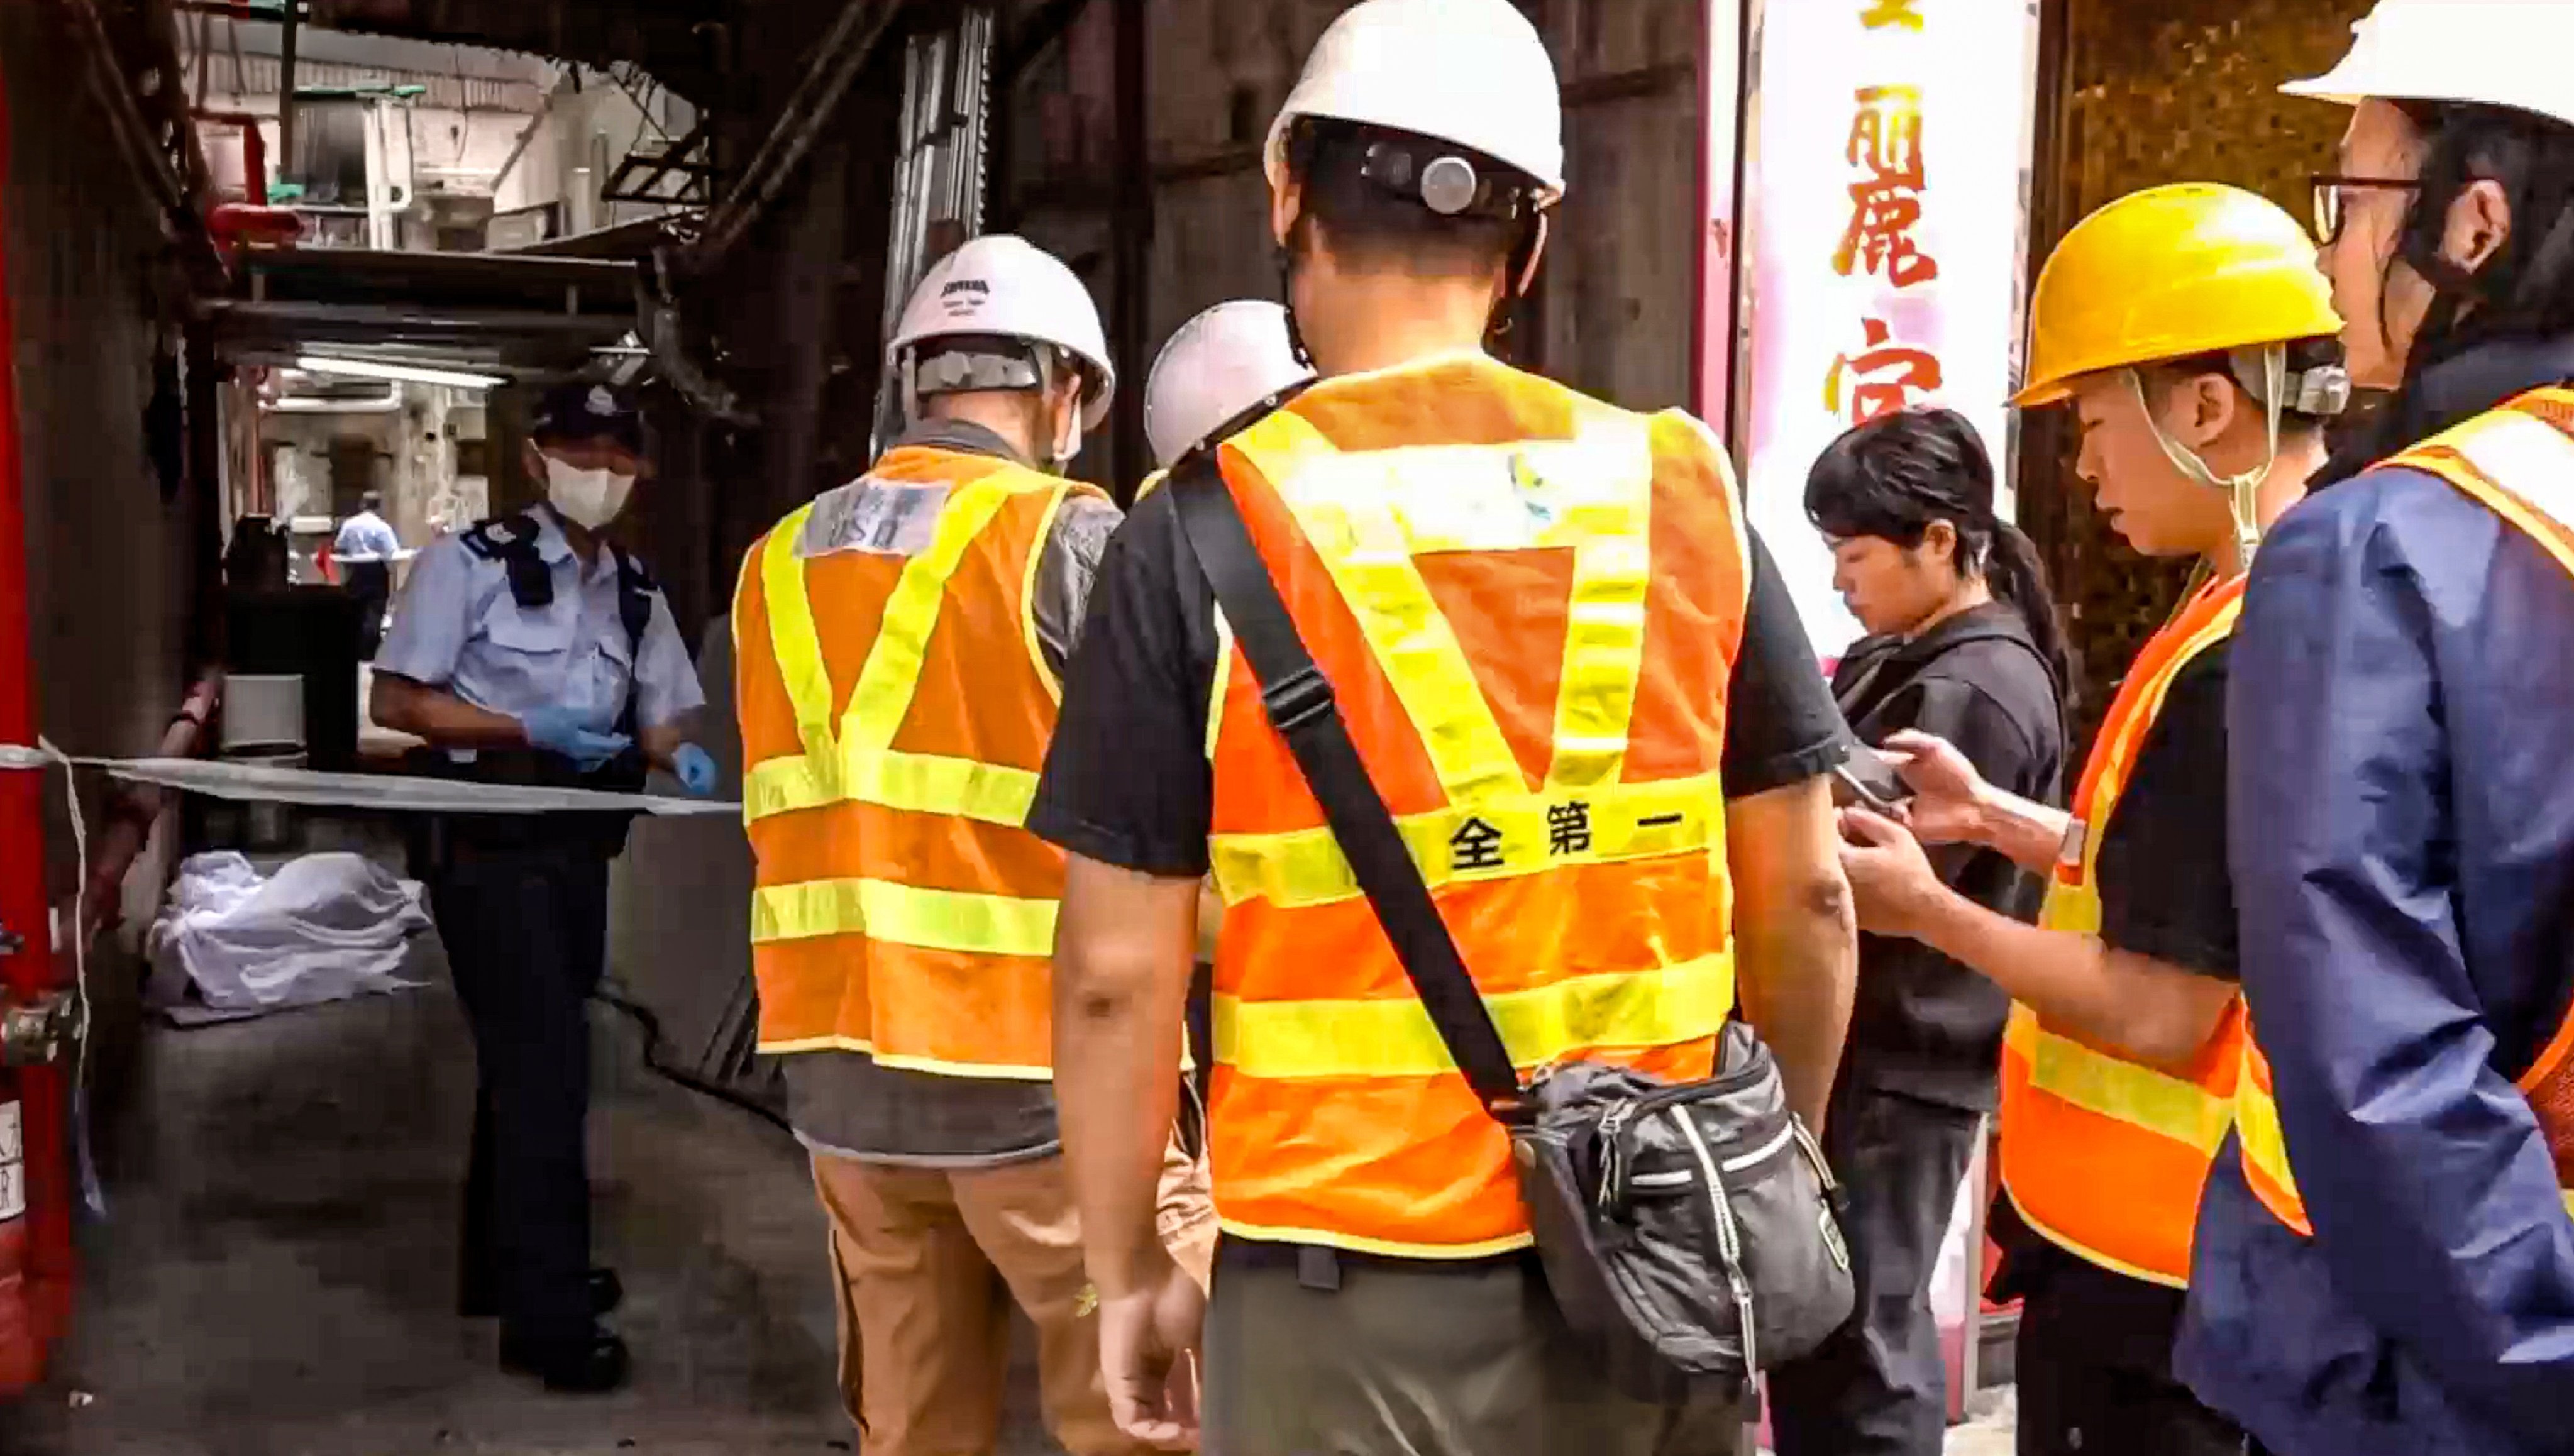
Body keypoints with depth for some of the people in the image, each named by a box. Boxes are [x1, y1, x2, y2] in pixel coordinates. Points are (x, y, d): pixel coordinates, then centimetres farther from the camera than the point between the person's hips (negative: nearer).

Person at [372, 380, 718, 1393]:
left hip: (579, 850, 7)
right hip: (490, 849, -7)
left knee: (525, 1061, 18)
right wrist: (527, 728, -21)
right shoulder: (471, 563, -9)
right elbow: (396, 702, -10)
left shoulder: (636, 592, 9)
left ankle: (505, 1265, 34)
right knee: (545, 1067, -8)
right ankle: (547, 1317, 1)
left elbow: (660, 719, 10)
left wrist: (682, 756, -14)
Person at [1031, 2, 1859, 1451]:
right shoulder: (1683, 493, -3)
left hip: (1359, 1277, -3)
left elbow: (1120, 972, -9)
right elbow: (1807, 902, 2)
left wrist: (1130, 1267, 5)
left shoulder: (1206, 533, -11)